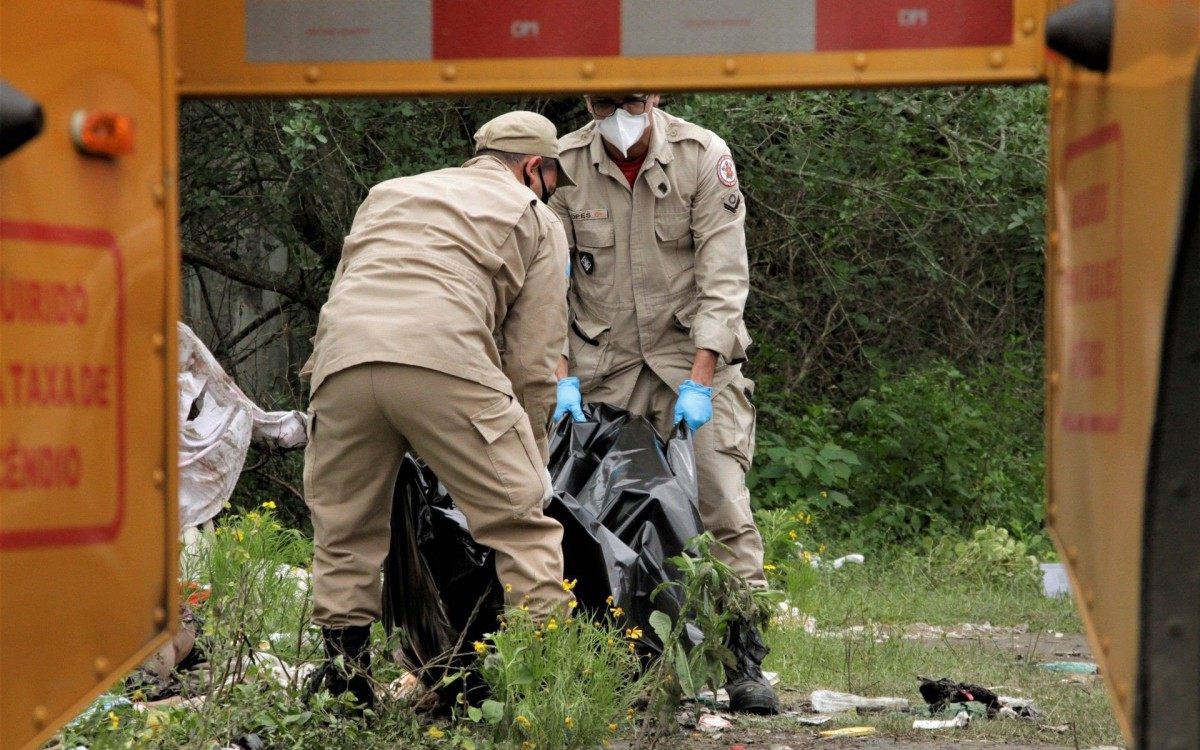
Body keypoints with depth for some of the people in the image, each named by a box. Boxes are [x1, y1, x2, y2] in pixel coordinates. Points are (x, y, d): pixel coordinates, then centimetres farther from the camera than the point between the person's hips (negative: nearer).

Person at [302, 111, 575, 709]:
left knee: (343, 529, 20)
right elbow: (532, 360, 16)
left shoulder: (388, 193, 37)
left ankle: (343, 668, 18)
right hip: (445, 362, -4)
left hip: (340, 361, 4)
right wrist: (527, 457, 25)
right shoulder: (536, 220, 23)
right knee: (521, 524, 4)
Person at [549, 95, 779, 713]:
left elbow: (723, 278, -10)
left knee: (722, 504, -10)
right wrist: (561, 377, -13)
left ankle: (744, 659, -7)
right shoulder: (563, 165, -5)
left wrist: (699, 381, -18)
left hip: (694, 357, -1)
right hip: (603, 364, 1)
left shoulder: (703, 157, -9)